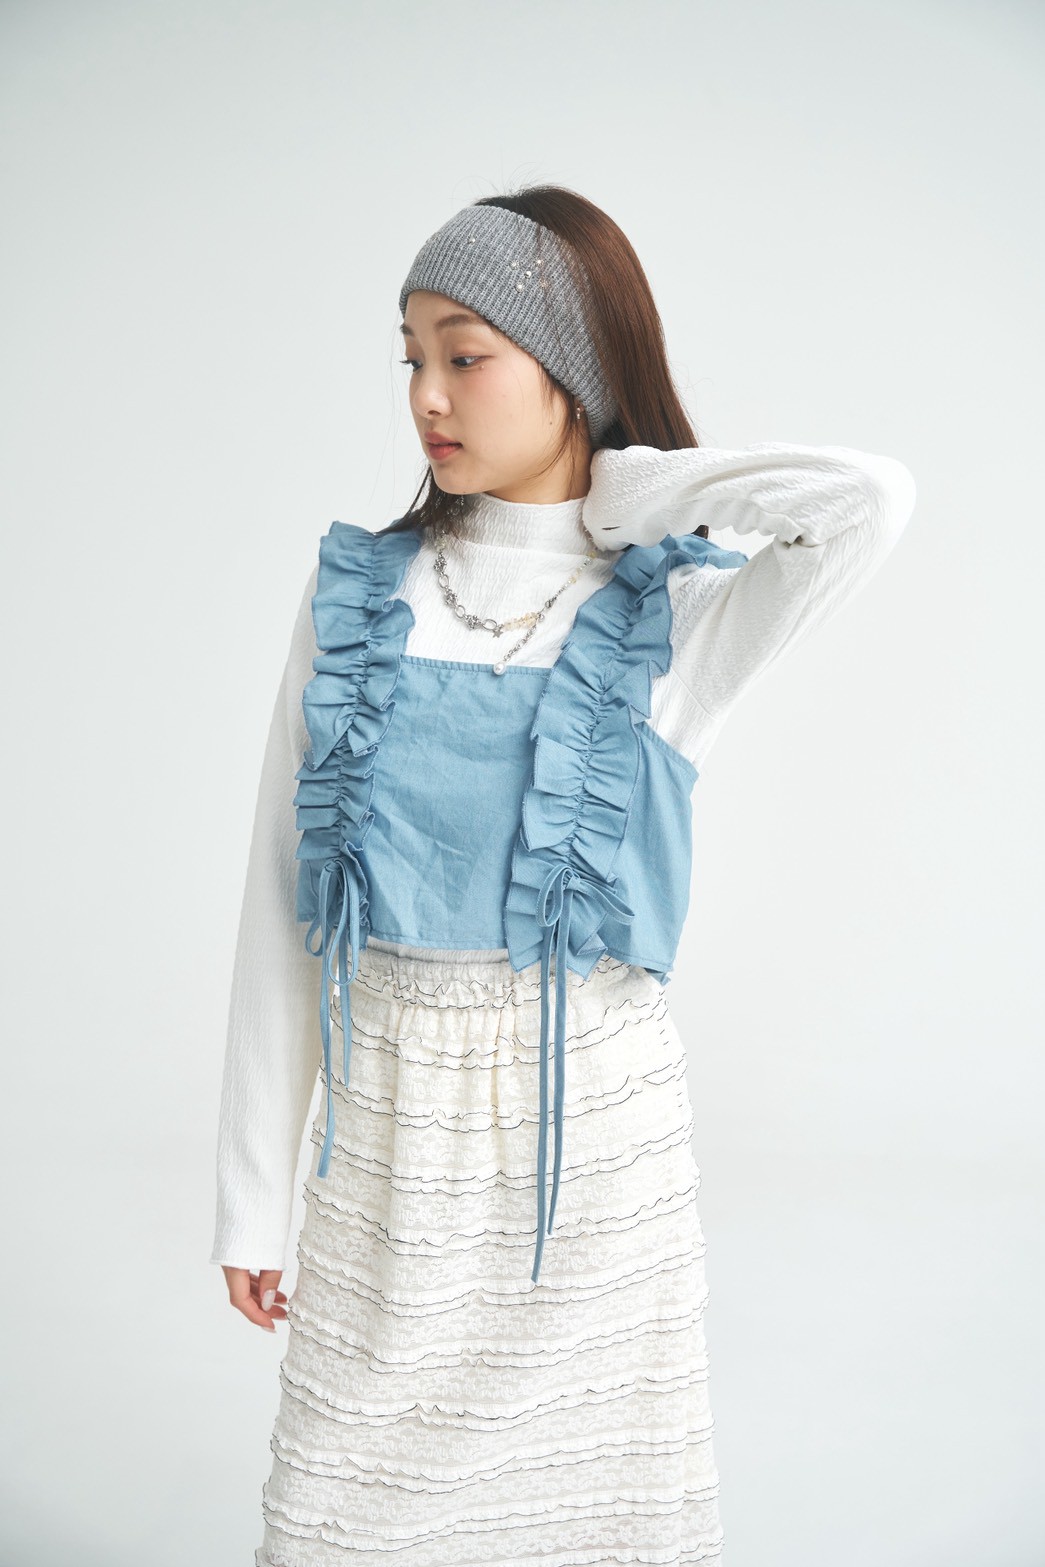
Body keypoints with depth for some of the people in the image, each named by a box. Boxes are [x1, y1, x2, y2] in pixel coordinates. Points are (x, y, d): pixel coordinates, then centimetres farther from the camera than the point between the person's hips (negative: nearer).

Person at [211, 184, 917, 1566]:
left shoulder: (679, 619, -4)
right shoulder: (355, 590, 2)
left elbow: (872, 503, -25)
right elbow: (280, 897, 3)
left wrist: (622, 491, -10)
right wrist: (252, 1191, 3)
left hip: (596, 1111, -1)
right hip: (386, 1117, 2)